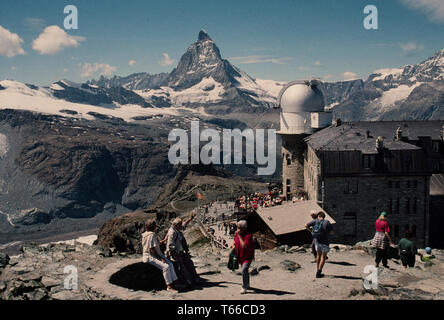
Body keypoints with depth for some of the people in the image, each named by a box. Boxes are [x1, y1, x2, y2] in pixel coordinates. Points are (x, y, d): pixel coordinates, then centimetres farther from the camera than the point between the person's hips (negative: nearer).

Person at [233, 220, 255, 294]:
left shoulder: (248, 236, -23)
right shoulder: (237, 234, 0)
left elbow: (244, 246, -34)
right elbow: (235, 241, 21)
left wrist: (240, 236, -30)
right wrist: (234, 245, -1)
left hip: (247, 257, -7)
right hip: (240, 257, 8)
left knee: (244, 270, -24)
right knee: (245, 271, 23)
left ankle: (244, 287, -17)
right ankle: (247, 285, 42)